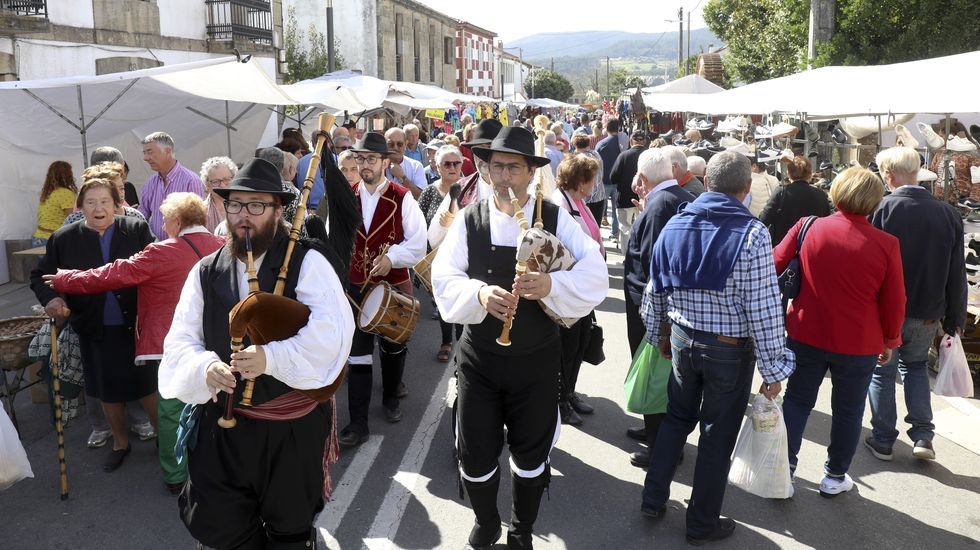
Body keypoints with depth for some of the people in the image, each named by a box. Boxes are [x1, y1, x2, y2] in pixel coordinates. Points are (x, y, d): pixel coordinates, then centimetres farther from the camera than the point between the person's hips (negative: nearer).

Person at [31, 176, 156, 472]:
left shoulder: (137, 230, -6)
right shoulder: (63, 239, -2)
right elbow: (40, 277, 5)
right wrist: (51, 299, -16)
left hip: (137, 327, -2)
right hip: (96, 332, 2)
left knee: (148, 386, 9)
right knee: (108, 392, 17)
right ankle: (120, 442, 37)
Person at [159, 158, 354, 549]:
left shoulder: (306, 262, -8)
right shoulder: (205, 271, 5)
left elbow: (331, 330, -20)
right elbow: (181, 340, 1)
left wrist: (271, 358, -32)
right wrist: (205, 367, -21)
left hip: (292, 427, -3)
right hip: (222, 425, 3)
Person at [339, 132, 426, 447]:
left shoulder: (402, 198, -9)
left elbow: (418, 243, -9)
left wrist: (392, 256, -24)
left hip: (394, 285, -1)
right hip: (356, 286, 1)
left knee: (393, 347, 17)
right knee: (358, 353, 0)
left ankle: (391, 397, 43)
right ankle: (358, 423, 6)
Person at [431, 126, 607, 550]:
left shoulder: (554, 218, -6)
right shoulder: (469, 219, -3)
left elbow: (594, 274, -15)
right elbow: (444, 279, -10)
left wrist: (551, 284, -33)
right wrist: (479, 293, -30)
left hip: (536, 359, 0)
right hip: (478, 356, 1)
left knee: (531, 453, 16)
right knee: (475, 453, 10)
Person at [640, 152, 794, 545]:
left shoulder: (675, 225, -2)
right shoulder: (752, 233, -18)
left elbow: (656, 288, 6)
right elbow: (763, 309, -18)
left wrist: (660, 333, 21)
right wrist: (773, 368, -9)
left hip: (681, 338, 5)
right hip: (731, 349, -4)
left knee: (677, 417, 23)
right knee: (717, 435, 10)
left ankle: (653, 500, 32)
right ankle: (702, 524, 26)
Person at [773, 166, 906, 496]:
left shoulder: (807, 227, -11)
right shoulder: (886, 244, -12)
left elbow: (774, 267, -2)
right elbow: (894, 303, -3)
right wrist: (890, 341, 11)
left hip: (806, 336, 1)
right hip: (859, 344, 0)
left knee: (797, 401, 16)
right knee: (848, 411, 17)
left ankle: (784, 469, 18)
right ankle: (835, 476, 28)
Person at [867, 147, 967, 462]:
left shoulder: (883, 208, -16)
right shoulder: (948, 213, -4)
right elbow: (957, 274, 2)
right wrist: (955, 320, 11)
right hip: (928, 314, 4)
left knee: (883, 373, 12)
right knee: (916, 366, 24)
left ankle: (883, 441, 20)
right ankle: (922, 436, 18)